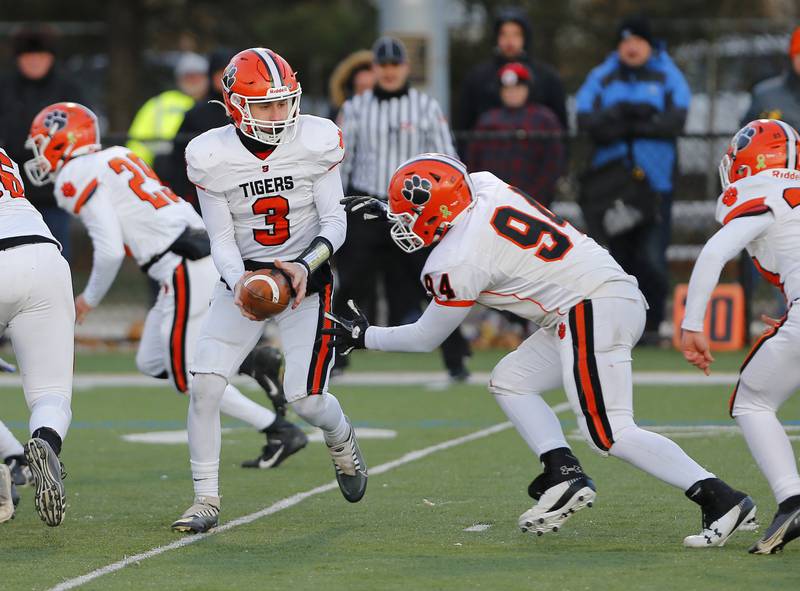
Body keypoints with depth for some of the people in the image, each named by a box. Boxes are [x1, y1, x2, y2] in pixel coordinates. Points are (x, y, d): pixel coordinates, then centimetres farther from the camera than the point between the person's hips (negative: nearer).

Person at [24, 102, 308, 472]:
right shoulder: (117, 157, 21)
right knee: (151, 364, 16)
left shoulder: (77, 177, -7)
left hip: (186, 270, -9)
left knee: (187, 378, -1)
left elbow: (110, 251, -12)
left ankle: (282, 434, -2)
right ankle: (252, 362, 9)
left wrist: (90, 299, 0)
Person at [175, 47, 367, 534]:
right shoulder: (211, 157, -12)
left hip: (306, 276, -1)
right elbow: (222, 239, -6)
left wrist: (306, 266, -26)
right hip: (245, 277, 2)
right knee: (204, 385, -13)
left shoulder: (316, 142, -15)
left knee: (306, 399, -10)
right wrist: (237, 284, -26)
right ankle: (207, 499, 0)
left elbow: (335, 221, -8)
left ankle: (342, 440, 29)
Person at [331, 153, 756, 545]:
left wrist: (363, 337, 16)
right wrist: (390, 212, 33)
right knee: (509, 382, 15)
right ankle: (563, 472, 2)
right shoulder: (483, 185, 8)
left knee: (609, 434, -12)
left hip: (593, 311, -10)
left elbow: (427, 337, 3)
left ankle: (720, 500, -17)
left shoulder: (456, 262, -13)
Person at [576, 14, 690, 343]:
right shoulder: (601, 78, 12)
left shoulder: (668, 76, 8)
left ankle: (651, 325, -4)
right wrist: (634, 115, -15)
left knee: (651, 257, -12)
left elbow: (675, 121, -8)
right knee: (619, 254, 4)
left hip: (655, 181, -2)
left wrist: (621, 123, -9)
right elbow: (586, 121, -4)